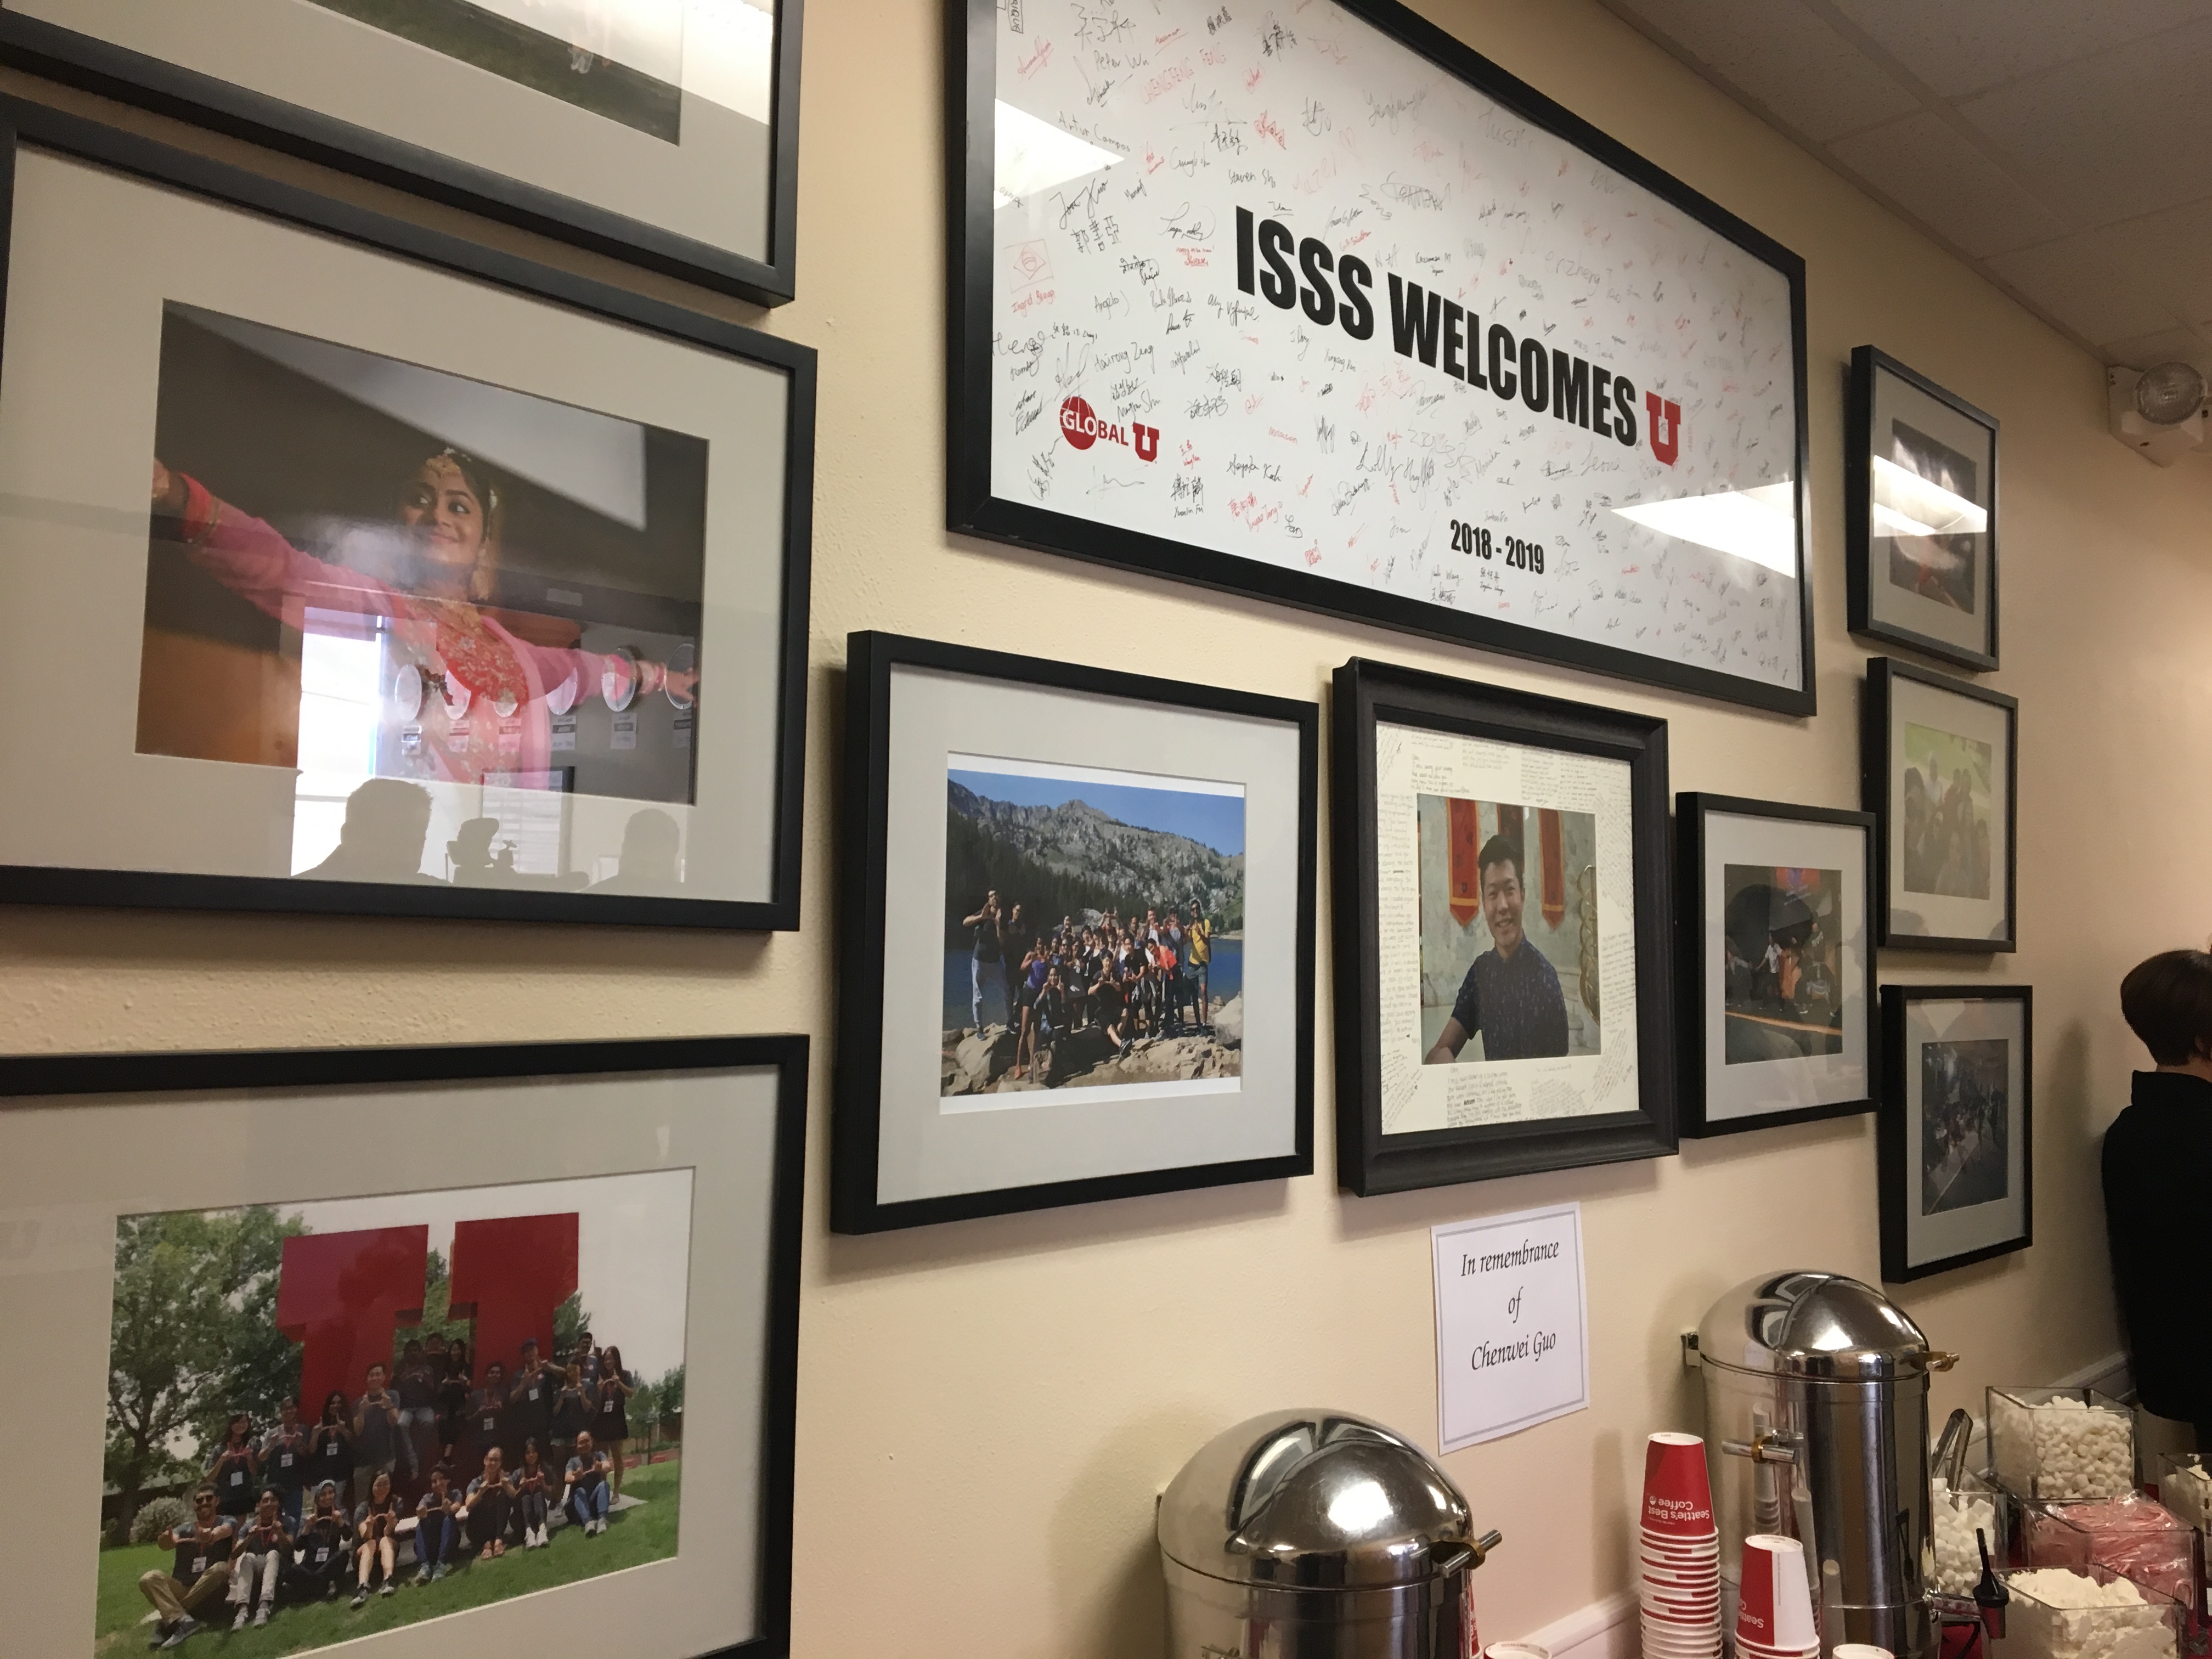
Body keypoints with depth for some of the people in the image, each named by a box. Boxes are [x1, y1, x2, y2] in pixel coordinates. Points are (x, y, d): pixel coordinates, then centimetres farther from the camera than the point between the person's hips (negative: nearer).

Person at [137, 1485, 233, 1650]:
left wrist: (211, 1536, -48)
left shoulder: (226, 1522, 3)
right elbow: (164, 1544, -12)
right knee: (149, 1579, -20)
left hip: (210, 1591, -2)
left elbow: (224, 1531, -23)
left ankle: (168, 1619, -24)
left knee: (221, 1568, -32)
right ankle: (182, 1620, -39)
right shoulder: (184, 1529, 10)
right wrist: (166, 1539, -38)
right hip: (180, 1588, 2)